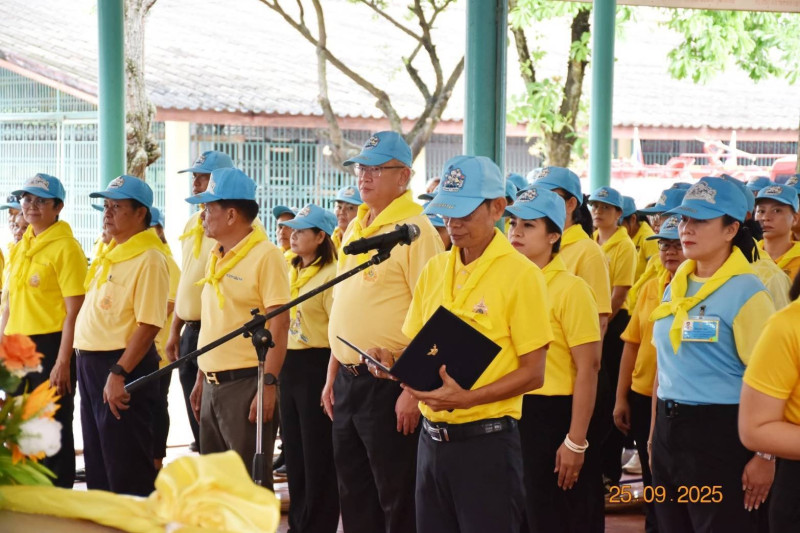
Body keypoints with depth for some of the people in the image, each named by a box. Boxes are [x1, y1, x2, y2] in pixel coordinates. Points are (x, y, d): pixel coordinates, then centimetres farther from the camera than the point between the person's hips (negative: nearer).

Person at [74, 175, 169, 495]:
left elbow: (149, 325, -21)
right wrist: (86, 362, 15)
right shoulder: (110, 253, 14)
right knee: (97, 457, 16)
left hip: (123, 364, -10)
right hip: (91, 361, 10)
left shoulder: (148, 259, -15)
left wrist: (119, 373, -25)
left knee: (126, 467, -3)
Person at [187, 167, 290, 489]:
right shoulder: (217, 257, 15)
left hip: (246, 383, -9)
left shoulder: (265, 256, -11)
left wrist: (269, 384, -21)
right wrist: (201, 379, 19)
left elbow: (279, 324, -16)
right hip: (213, 385, 9)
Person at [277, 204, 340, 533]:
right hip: (288, 364, 9)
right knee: (294, 451, 14)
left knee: (318, 455, -1)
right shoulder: (292, 273, 14)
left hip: (316, 365, -9)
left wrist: (332, 380, -20)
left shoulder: (331, 274, -12)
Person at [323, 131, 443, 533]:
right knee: (353, 493, 14)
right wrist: (332, 376, 17)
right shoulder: (355, 228, 14)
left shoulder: (414, 229, -13)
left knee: (397, 498, 0)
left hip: (388, 381, -8)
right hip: (349, 379, 8)